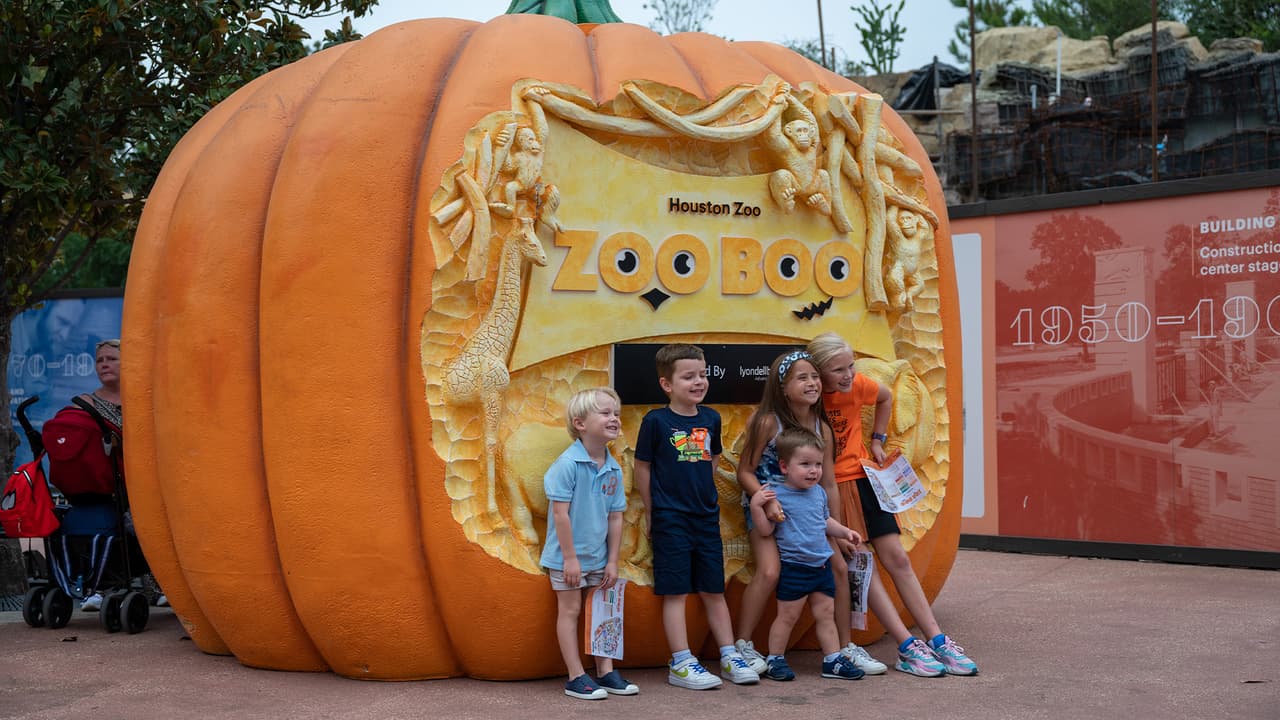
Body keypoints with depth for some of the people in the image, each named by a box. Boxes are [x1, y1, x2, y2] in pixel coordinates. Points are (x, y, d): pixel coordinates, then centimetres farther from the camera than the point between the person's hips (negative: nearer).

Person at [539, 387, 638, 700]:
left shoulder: (614, 469, -1)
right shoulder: (567, 463, -20)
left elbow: (615, 517, 4)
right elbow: (561, 512, -19)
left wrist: (612, 560, 3)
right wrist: (570, 557, -18)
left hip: (599, 556, 6)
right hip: (568, 556, -6)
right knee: (570, 611, 3)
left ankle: (605, 672, 22)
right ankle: (576, 678, 8)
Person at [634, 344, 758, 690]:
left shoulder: (711, 418, 6)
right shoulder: (656, 421, -8)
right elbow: (643, 466, -2)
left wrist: (709, 499, 12)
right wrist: (652, 511, 0)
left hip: (707, 518, 5)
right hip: (670, 521, -5)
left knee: (714, 590, 11)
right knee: (675, 592, -1)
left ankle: (729, 657, 18)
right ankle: (681, 664, 3)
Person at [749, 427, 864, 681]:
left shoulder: (818, 492, 9)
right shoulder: (776, 495, -12)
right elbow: (766, 530, -13)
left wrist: (844, 531, 12)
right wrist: (756, 506, -26)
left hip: (822, 565, 6)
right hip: (793, 567, -6)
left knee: (826, 614, 11)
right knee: (788, 615, 3)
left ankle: (833, 659, 18)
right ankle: (774, 660, 15)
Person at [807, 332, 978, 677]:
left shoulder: (858, 385, -6)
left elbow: (886, 397, 18)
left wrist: (877, 439, 13)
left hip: (860, 478, 4)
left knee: (897, 558, 4)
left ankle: (937, 641, 8)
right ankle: (908, 648, -7)